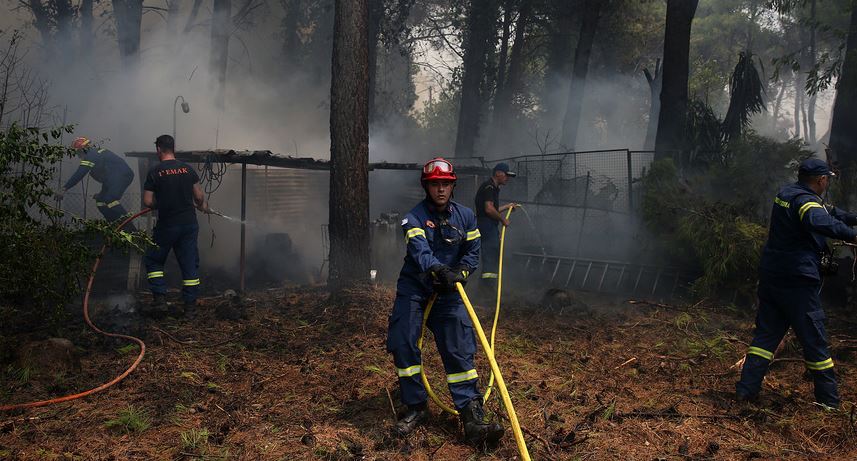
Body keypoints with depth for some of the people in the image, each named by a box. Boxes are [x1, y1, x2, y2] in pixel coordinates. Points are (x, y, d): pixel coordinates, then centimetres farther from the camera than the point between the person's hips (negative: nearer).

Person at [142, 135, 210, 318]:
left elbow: (147, 201, -9)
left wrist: (159, 205, 12)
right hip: (189, 224, 3)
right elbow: (199, 196, 3)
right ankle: (190, 306, 10)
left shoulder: (154, 172, -7)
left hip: (166, 225, -3)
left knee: (154, 261, 15)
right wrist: (203, 207, 24)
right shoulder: (188, 169, 1)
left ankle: (159, 299, 5)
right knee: (190, 264, 9)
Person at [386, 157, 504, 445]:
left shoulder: (466, 216, 3)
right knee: (403, 344, -10)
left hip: (447, 292, 2)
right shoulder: (414, 218, -11)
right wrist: (439, 270, -49)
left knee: (460, 350, -8)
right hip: (413, 289, -2)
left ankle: (473, 418, -11)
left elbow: (472, 252, 6)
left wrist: (460, 273, -16)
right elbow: (420, 251, -29)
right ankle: (416, 408, 8)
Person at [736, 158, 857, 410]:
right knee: (814, 341, 3)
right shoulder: (806, 201, -16)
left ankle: (747, 389, 7)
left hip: (770, 276, 8)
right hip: (798, 282, -8)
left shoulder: (786, 194, 11)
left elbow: (826, 210, 23)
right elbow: (820, 221, -40)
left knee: (766, 334, 12)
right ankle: (829, 402, 12)